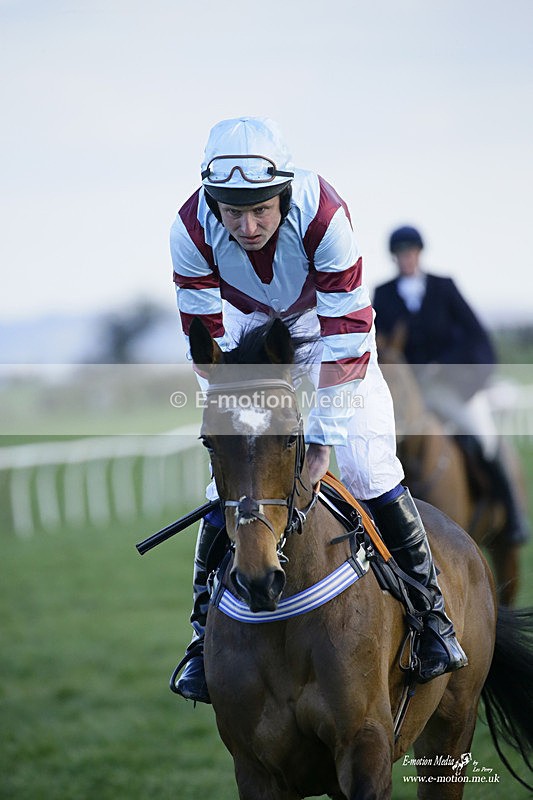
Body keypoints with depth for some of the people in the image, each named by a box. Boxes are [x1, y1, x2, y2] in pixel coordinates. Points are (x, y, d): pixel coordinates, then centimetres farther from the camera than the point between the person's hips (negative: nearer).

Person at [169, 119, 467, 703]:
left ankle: (431, 611, 4)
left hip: (326, 321, -1)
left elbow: (346, 340, -33)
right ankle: (205, 631, 4)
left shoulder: (324, 215, -37)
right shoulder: (191, 232, -29)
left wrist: (321, 439, -35)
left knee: (366, 465, -11)